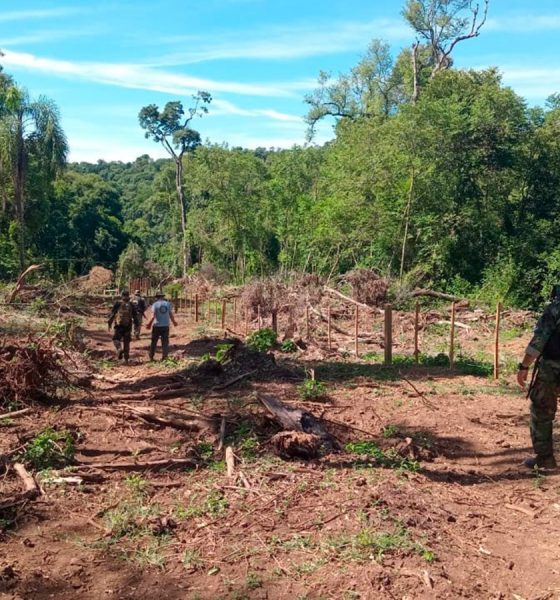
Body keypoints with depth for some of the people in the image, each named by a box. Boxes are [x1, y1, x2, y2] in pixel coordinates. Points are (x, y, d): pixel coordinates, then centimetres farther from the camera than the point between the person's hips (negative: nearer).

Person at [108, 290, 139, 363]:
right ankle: (126, 358, 10)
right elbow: (135, 316, 8)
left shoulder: (117, 303, -1)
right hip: (128, 326, 3)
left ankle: (120, 349, -20)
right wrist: (136, 325, 14)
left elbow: (112, 314, -3)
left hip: (119, 325, -3)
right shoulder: (131, 305, 6)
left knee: (116, 339, 9)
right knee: (126, 342, 10)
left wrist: (109, 324, 4)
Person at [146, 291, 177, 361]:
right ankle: (164, 357, 3)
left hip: (157, 326, -2)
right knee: (165, 342, 7)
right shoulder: (168, 304, 3)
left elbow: (153, 316, -12)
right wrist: (174, 322, 18)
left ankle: (151, 357, 17)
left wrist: (149, 324, -2)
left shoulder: (155, 304, -5)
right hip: (166, 326, 2)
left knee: (154, 342, 11)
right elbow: (171, 315, 2)